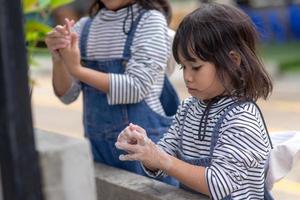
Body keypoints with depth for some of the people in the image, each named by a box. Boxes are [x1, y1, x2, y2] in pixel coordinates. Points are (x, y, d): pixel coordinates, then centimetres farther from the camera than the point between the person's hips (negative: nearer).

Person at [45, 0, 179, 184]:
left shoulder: (151, 20, -8)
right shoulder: (84, 27, 5)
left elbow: (137, 87, -17)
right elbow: (67, 95, 3)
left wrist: (77, 69, -19)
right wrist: (58, 60, -15)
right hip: (97, 143, 4)